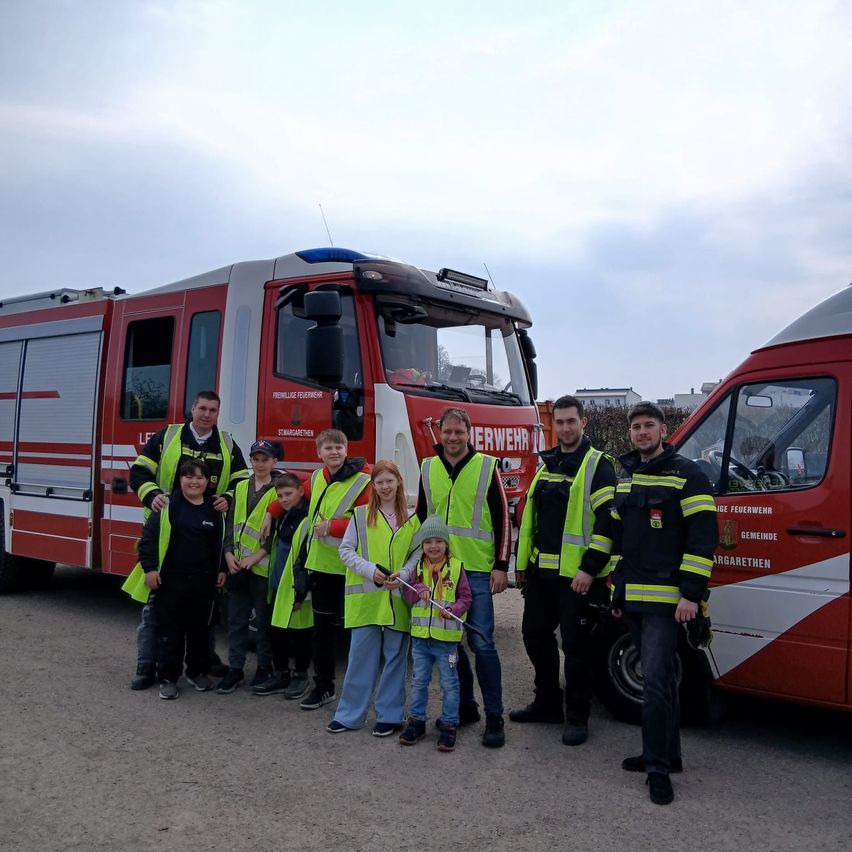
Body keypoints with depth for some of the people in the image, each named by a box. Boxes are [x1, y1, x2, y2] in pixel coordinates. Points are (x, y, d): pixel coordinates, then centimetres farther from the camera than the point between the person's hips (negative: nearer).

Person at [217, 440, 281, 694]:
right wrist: (229, 554, -2)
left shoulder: (279, 491, -4)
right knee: (236, 619, 7)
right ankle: (235, 669, 17)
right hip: (238, 565, 4)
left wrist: (255, 558, -15)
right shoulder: (241, 488, 11)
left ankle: (264, 667, 19)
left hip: (264, 566, -4)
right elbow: (231, 523, 11)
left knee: (264, 620, 6)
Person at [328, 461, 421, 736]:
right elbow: (345, 550, 3)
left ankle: (390, 714, 19)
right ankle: (350, 714, 16)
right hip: (365, 597, -1)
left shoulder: (412, 517, 4)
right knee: (361, 654, 4)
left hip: (398, 599, 1)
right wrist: (369, 569, -11)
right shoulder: (361, 514, 2)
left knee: (395, 656, 7)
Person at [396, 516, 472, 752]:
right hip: (420, 635, 4)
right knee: (419, 681, 15)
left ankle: (449, 724, 17)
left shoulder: (456, 567, -6)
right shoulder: (417, 568, 4)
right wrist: (418, 590, -16)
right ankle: (417, 720, 28)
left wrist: (454, 610, -23)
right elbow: (408, 596, 5)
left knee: (449, 683, 7)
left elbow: (466, 597, -4)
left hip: (447, 637, -3)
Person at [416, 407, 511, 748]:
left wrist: (501, 566, -8)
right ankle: (464, 706, 25)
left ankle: (494, 717, 5)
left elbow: (502, 519, -3)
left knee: (481, 642, -5)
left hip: (477, 570, -4)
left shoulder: (486, 467, -3)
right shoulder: (428, 469, 9)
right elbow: (420, 518, 16)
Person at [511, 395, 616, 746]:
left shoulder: (598, 466, -8)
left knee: (575, 645, 1)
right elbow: (530, 516, 19)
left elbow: (608, 520, -15)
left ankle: (577, 716, 16)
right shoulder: (547, 465, 14)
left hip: (577, 575, -7)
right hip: (541, 572, 8)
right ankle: (547, 704, 31)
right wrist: (522, 563, 17)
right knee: (535, 634, 15)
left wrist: (591, 568, -20)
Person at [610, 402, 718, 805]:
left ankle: (658, 766, 1)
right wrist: (618, 589, 19)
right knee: (660, 678, 16)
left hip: (666, 598, -7)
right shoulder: (625, 477, 15)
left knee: (656, 681, -10)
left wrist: (691, 593, -17)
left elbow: (703, 536, -12)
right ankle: (667, 753, 26)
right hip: (633, 597, 7)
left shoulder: (686, 474, -7)